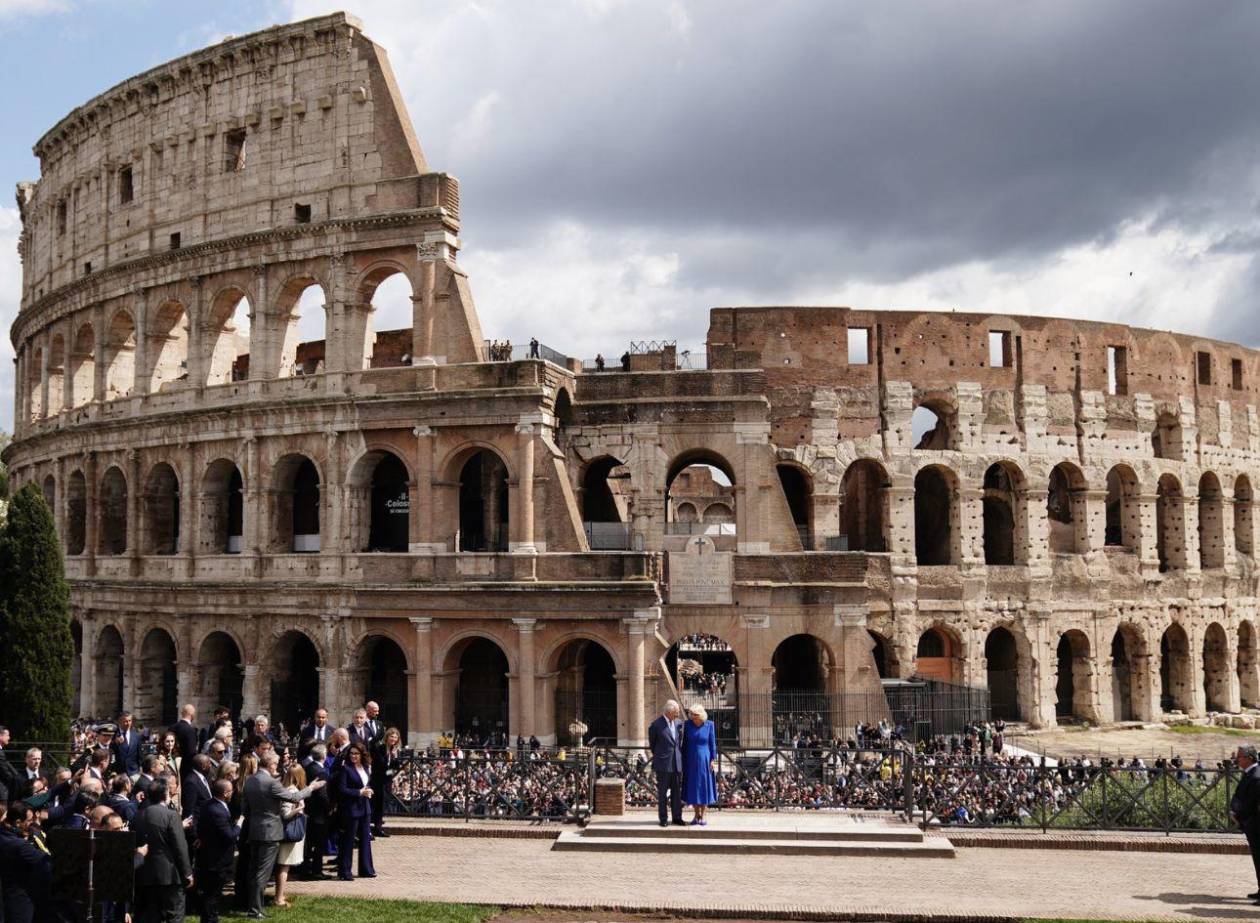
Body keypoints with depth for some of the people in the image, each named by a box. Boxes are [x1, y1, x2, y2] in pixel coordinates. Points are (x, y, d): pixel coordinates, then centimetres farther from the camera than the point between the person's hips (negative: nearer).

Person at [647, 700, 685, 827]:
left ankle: (677, 817, 16)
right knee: (662, 792, 3)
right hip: (663, 764, -5)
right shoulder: (656, 725, -10)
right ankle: (663, 819, 10)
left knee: (677, 792, 8)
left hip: (677, 763, 5)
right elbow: (651, 744, 4)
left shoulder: (678, 723, 6)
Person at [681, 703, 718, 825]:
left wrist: (713, 760, -7)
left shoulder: (709, 725, -7)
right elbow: (685, 743, 3)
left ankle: (702, 817, 10)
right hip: (691, 761, 2)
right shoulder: (687, 725, -4)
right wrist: (683, 762, 2)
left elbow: (713, 743, -2)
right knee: (692, 787, 6)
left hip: (704, 761, -2)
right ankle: (697, 815, 18)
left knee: (704, 788, 2)